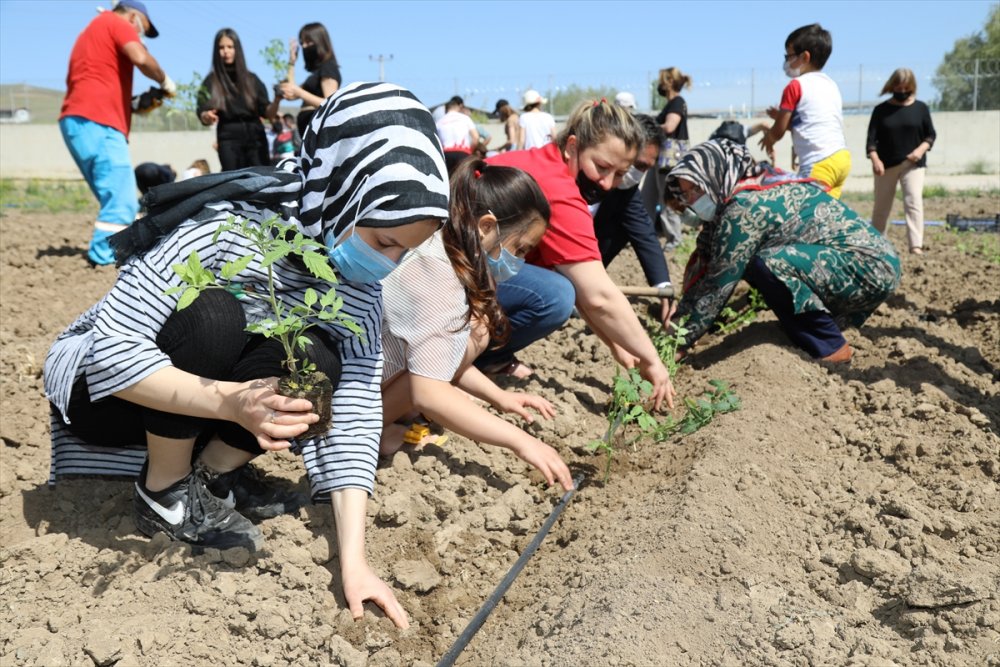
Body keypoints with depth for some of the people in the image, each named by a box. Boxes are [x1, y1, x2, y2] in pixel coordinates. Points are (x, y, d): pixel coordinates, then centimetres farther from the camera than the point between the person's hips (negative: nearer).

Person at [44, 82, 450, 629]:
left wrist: (353, 559, -27)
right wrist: (229, 401, -47)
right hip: (98, 384, -4)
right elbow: (112, 350, -32)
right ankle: (163, 492, -11)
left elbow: (356, 406, -21)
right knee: (212, 317, -34)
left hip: (192, 411, 4)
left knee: (317, 368, -25)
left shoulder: (358, 278, -16)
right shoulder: (227, 223, -32)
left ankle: (207, 481, -2)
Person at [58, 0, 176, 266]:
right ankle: (103, 259, -18)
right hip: (96, 123, -10)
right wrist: (165, 82, 4)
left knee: (116, 200, 9)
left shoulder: (92, 31, 33)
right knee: (122, 201, -15)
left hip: (76, 121, 10)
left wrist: (134, 104, 18)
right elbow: (141, 58, -14)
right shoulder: (116, 22, 6)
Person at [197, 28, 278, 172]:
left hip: (256, 137, 2)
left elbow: (268, 114, 9)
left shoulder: (252, 79, 13)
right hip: (229, 139, -1)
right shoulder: (211, 81, 9)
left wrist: (277, 100, -12)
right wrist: (207, 117, -21)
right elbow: (202, 113, 3)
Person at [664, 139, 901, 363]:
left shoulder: (746, 207, -18)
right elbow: (707, 268, 9)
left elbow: (718, 284, -17)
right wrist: (675, 322, 7)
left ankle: (830, 348, -10)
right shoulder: (755, 194, 9)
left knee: (767, 264, -27)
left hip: (871, 268, -10)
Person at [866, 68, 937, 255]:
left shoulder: (920, 108, 4)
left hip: (913, 164, 0)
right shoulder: (881, 110, 2)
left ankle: (916, 245, -19)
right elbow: (872, 138, -4)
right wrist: (875, 159, -20)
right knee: (881, 206, 10)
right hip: (886, 164, 0)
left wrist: (921, 150, -12)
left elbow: (931, 134, 8)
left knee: (914, 202, -15)